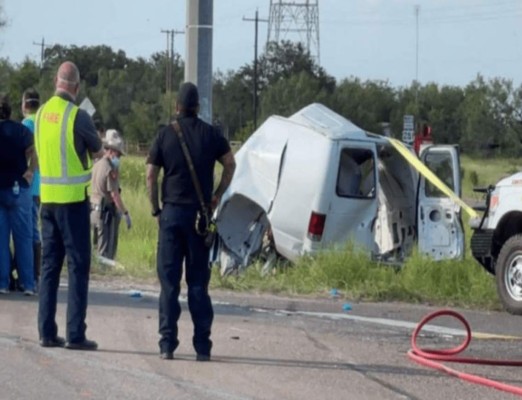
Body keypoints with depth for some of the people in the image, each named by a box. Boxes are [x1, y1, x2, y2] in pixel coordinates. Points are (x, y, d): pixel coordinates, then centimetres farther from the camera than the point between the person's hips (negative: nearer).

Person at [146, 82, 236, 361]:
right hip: (200, 214, 1)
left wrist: (155, 208, 6)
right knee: (198, 281, 6)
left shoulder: (164, 135, 0)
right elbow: (230, 164, 11)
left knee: (169, 280, 2)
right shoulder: (210, 134, 3)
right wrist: (217, 196, 17)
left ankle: (167, 344, -2)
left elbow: (151, 175, -2)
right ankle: (202, 346, 2)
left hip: (172, 212, -1)